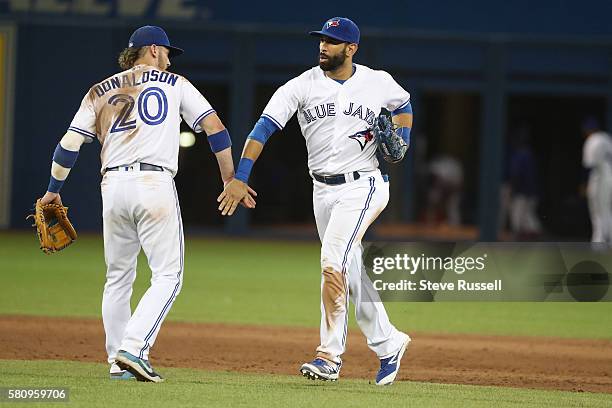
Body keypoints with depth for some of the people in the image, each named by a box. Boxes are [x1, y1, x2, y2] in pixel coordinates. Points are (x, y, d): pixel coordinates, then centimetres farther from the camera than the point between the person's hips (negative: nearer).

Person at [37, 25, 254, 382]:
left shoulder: (101, 92, 17)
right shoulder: (175, 84, 12)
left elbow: (69, 144, 10)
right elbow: (214, 127, 5)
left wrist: (53, 190, 19)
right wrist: (229, 179, 8)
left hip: (113, 186, 4)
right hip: (155, 184, -4)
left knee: (118, 278, 15)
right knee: (168, 275, -2)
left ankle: (119, 361, 12)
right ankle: (133, 349, -18)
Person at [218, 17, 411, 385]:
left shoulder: (378, 83, -3)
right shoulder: (303, 86, -4)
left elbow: (404, 106, 19)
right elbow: (264, 127, -11)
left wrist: (400, 141, -2)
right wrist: (240, 177, -22)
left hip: (362, 186, -4)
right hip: (323, 190, 4)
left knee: (332, 262, -19)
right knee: (351, 275, 11)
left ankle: (330, 355, -15)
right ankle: (389, 344, 28)